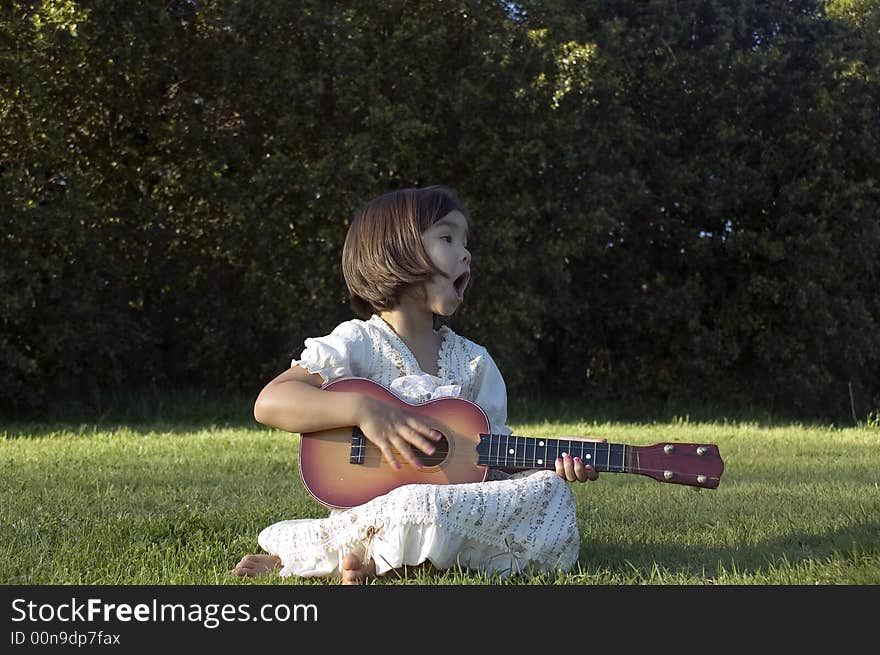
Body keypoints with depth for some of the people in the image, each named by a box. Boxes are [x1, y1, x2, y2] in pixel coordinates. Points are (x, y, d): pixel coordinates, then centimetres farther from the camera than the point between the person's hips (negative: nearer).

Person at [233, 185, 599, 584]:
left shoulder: (474, 362, 16)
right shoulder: (357, 344, -1)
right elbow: (269, 402, -12)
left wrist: (557, 461, -6)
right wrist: (360, 408, -24)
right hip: (374, 513, -9)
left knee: (551, 491, -16)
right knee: (421, 505, -40)